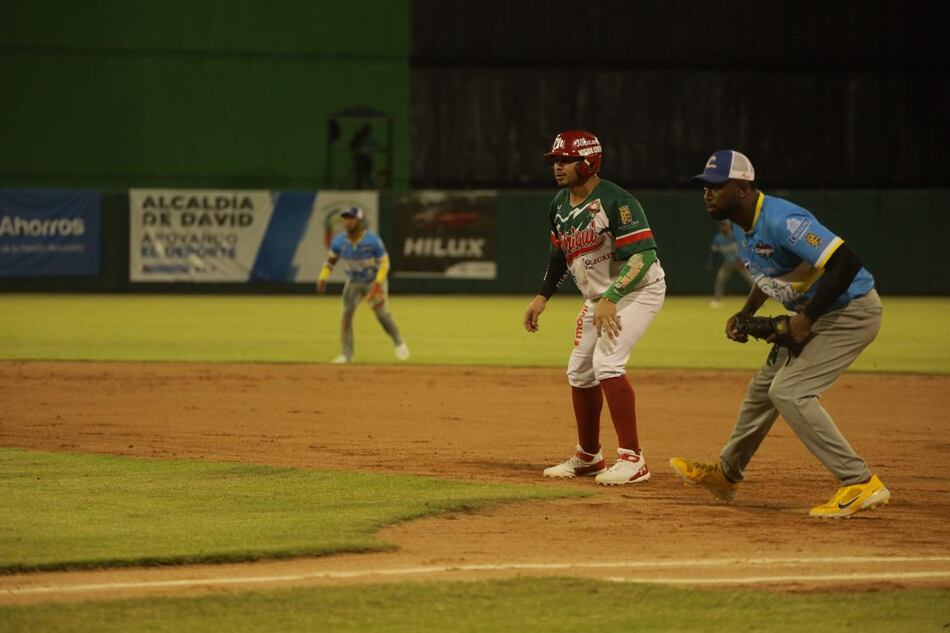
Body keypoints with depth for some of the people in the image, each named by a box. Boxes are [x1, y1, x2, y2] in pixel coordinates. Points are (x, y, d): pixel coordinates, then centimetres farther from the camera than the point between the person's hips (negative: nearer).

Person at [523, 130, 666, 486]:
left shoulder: (616, 202, -24)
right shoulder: (560, 205, 3)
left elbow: (643, 256, -29)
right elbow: (559, 255, 18)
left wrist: (610, 298, -35)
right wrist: (543, 297, 11)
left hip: (637, 290, -9)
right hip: (597, 297, 9)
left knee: (606, 362, -23)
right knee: (579, 372, 10)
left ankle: (632, 459, -20)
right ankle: (588, 457, 26)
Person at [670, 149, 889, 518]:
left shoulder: (781, 222, -29)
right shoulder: (741, 228, 3)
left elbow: (846, 263, -34)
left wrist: (807, 319, -29)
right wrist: (745, 315, 8)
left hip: (852, 311, -10)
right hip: (815, 314, 10)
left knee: (789, 391, -19)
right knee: (764, 387, 19)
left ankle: (861, 484, -18)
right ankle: (726, 474, 38)